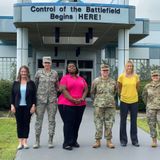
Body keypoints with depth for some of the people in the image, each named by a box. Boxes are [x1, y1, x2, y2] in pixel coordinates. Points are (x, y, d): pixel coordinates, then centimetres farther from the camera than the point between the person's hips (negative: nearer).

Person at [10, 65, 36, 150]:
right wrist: (12, 105, -1)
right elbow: (12, 95, 7)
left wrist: (33, 105, -7)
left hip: (28, 107, -1)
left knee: (26, 123, 3)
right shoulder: (16, 83, 6)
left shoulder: (31, 83, 2)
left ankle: (25, 142, 10)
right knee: (19, 124, 4)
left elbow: (34, 95, 1)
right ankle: (20, 142, 11)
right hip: (18, 107, 1)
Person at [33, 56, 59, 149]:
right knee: (39, 119, 1)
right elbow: (35, 85, 8)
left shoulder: (55, 73, 6)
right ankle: (37, 141, 10)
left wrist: (55, 97, 5)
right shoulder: (39, 73, 3)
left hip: (52, 99, 1)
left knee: (51, 120, 3)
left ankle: (50, 141, 11)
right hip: (40, 99, -1)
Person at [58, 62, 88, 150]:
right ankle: (67, 143, -1)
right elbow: (63, 90, -10)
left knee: (77, 123, 7)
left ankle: (74, 141, 18)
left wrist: (82, 98, -8)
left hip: (80, 105, 5)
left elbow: (86, 89, 11)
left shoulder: (81, 79, 17)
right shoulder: (65, 77, 2)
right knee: (68, 123, -5)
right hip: (67, 104, -5)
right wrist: (73, 100, -17)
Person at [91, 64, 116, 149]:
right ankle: (97, 141, 11)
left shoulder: (113, 82, 7)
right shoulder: (96, 81, -1)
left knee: (109, 124, 5)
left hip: (110, 106, 2)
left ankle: (109, 141, 14)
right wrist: (97, 100, 8)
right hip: (99, 106, -2)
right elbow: (92, 93, 8)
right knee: (98, 124, 1)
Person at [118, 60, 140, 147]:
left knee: (134, 121, 9)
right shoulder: (121, 76, -6)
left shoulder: (136, 76, -2)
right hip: (124, 101, -1)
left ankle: (134, 140, 19)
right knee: (123, 121, 6)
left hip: (134, 101, 1)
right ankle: (123, 140, 18)